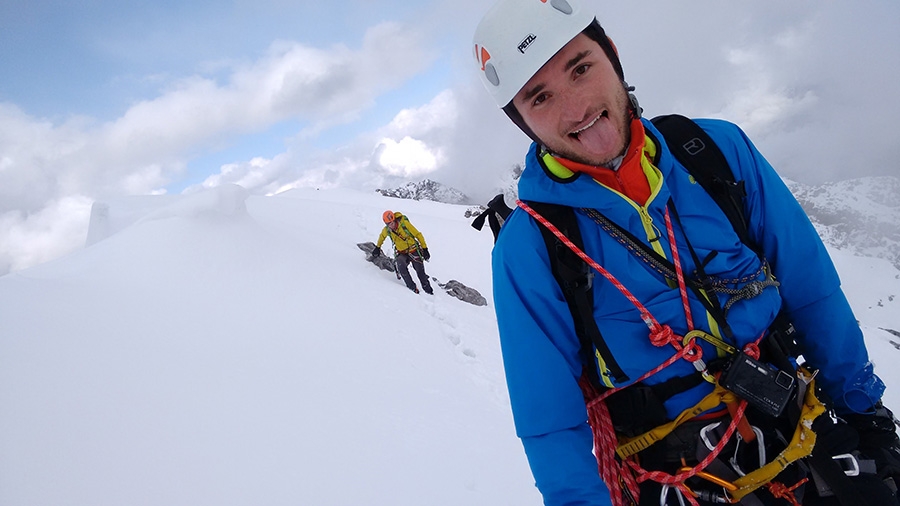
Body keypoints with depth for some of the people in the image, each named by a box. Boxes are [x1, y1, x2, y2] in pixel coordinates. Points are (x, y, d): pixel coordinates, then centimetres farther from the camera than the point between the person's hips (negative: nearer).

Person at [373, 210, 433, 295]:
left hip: (414, 251, -3)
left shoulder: (404, 223, -20)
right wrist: (377, 247, 31)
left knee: (421, 273, -1)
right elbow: (382, 237, 18)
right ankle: (412, 287, -23)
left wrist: (425, 249, -14)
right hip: (401, 253, 3)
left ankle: (428, 290, 18)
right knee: (401, 266, -29)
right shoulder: (386, 230, -7)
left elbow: (418, 235, -14)